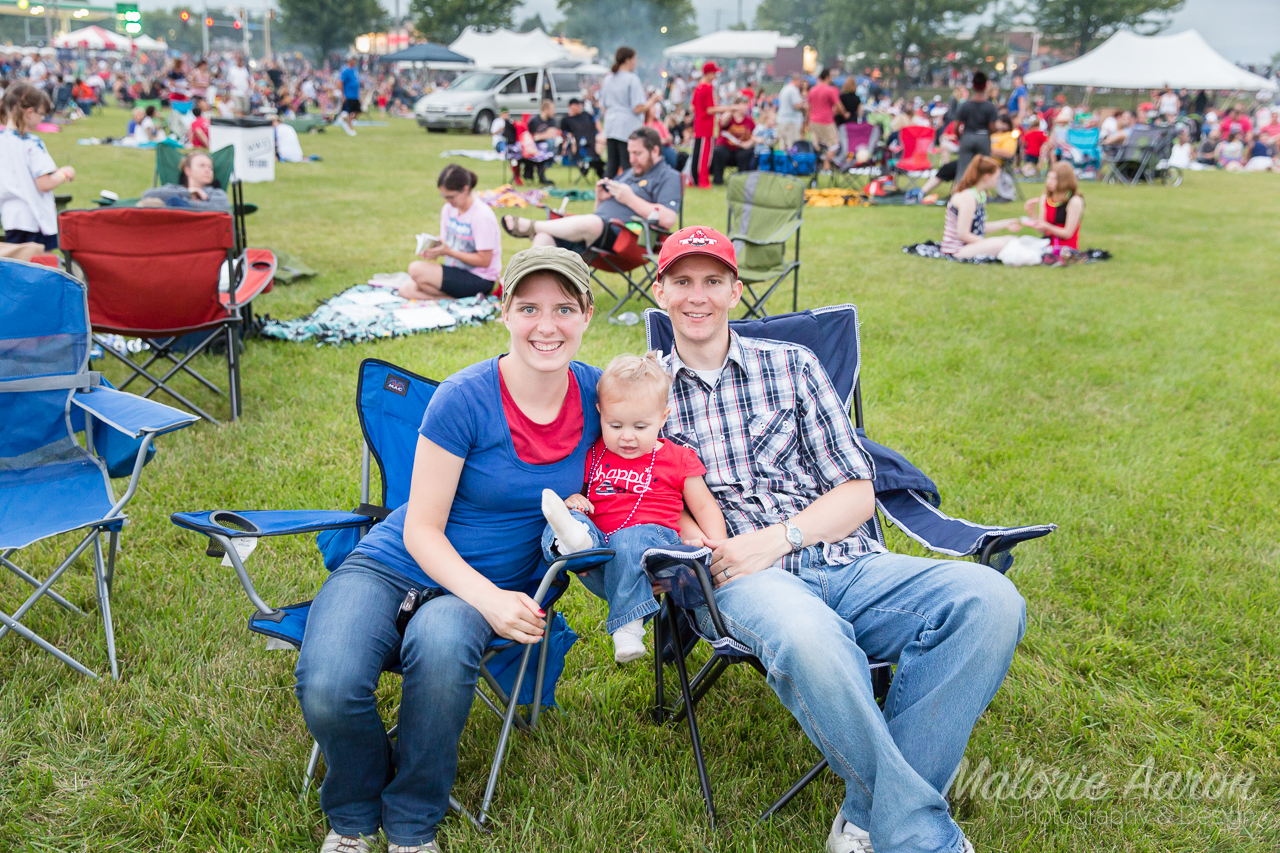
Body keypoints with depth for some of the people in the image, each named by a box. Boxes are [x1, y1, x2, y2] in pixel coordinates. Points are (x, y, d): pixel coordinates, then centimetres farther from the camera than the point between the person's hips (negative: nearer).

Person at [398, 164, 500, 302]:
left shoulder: (482, 216, -18)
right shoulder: (448, 209, 6)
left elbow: (484, 261, -18)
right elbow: (447, 244, 13)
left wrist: (448, 252, -22)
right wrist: (435, 250, -12)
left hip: (479, 279, -9)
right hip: (455, 270, 9)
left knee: (416, 269, -23)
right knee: (406, 291, -6)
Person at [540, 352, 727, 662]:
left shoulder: (677, 459, 12)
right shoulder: (592, 456, 18)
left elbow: (703, 506, 14)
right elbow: (577, 491, 26)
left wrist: (719, 546, -1)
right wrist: (572, 500, 0)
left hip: (652, 536, -3)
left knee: (629, 541, -37)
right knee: (571, 517, -25)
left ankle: (628, 626, -32)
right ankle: (573, 538, -60)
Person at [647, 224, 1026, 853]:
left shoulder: (791, 366, 16)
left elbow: (858, 492, 10)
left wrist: (779, 537, -8)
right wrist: (697, 539, -12)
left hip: (841, 562, 3)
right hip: (742, 584, -3)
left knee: (988, 598, -26)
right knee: (810, 642, -40)